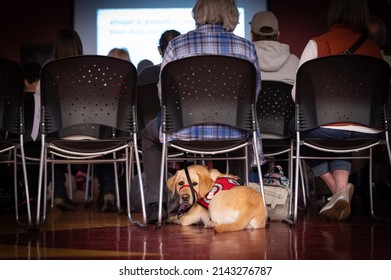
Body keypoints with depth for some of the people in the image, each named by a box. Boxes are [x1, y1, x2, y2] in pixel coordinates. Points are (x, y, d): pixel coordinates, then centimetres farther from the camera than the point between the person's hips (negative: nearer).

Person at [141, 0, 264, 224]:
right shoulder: (247, 48, 3)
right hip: (233, 137, 2)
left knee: (149, 132, 33)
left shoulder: (176, 45, -1)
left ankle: (156, 204, 25)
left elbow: (164, 95, 5)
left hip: (184, 135, -1)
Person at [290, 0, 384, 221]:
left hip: (326, 128, -4)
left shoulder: (318, 44, -2)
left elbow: (297, 94, -2)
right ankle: (342, 189, 11)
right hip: (367, 132, 4)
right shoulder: (373, 49, 8)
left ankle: (336, 187, 18)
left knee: (296, 126, 27)